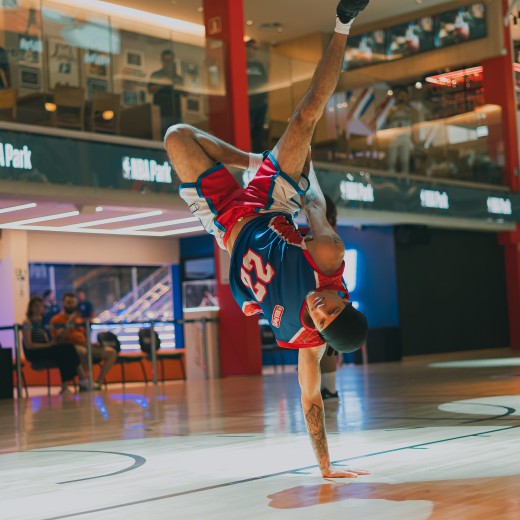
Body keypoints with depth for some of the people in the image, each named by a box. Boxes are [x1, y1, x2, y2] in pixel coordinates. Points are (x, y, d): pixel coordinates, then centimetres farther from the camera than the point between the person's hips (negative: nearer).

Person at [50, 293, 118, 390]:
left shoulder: (79, 318, 27)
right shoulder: (57, 319, 7)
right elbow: (58, 339, -8)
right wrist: (70, 322, -13)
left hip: (84, 346, 7)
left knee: (112, 352, -13)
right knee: (83, 352, -42)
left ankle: (98, 383, -19)